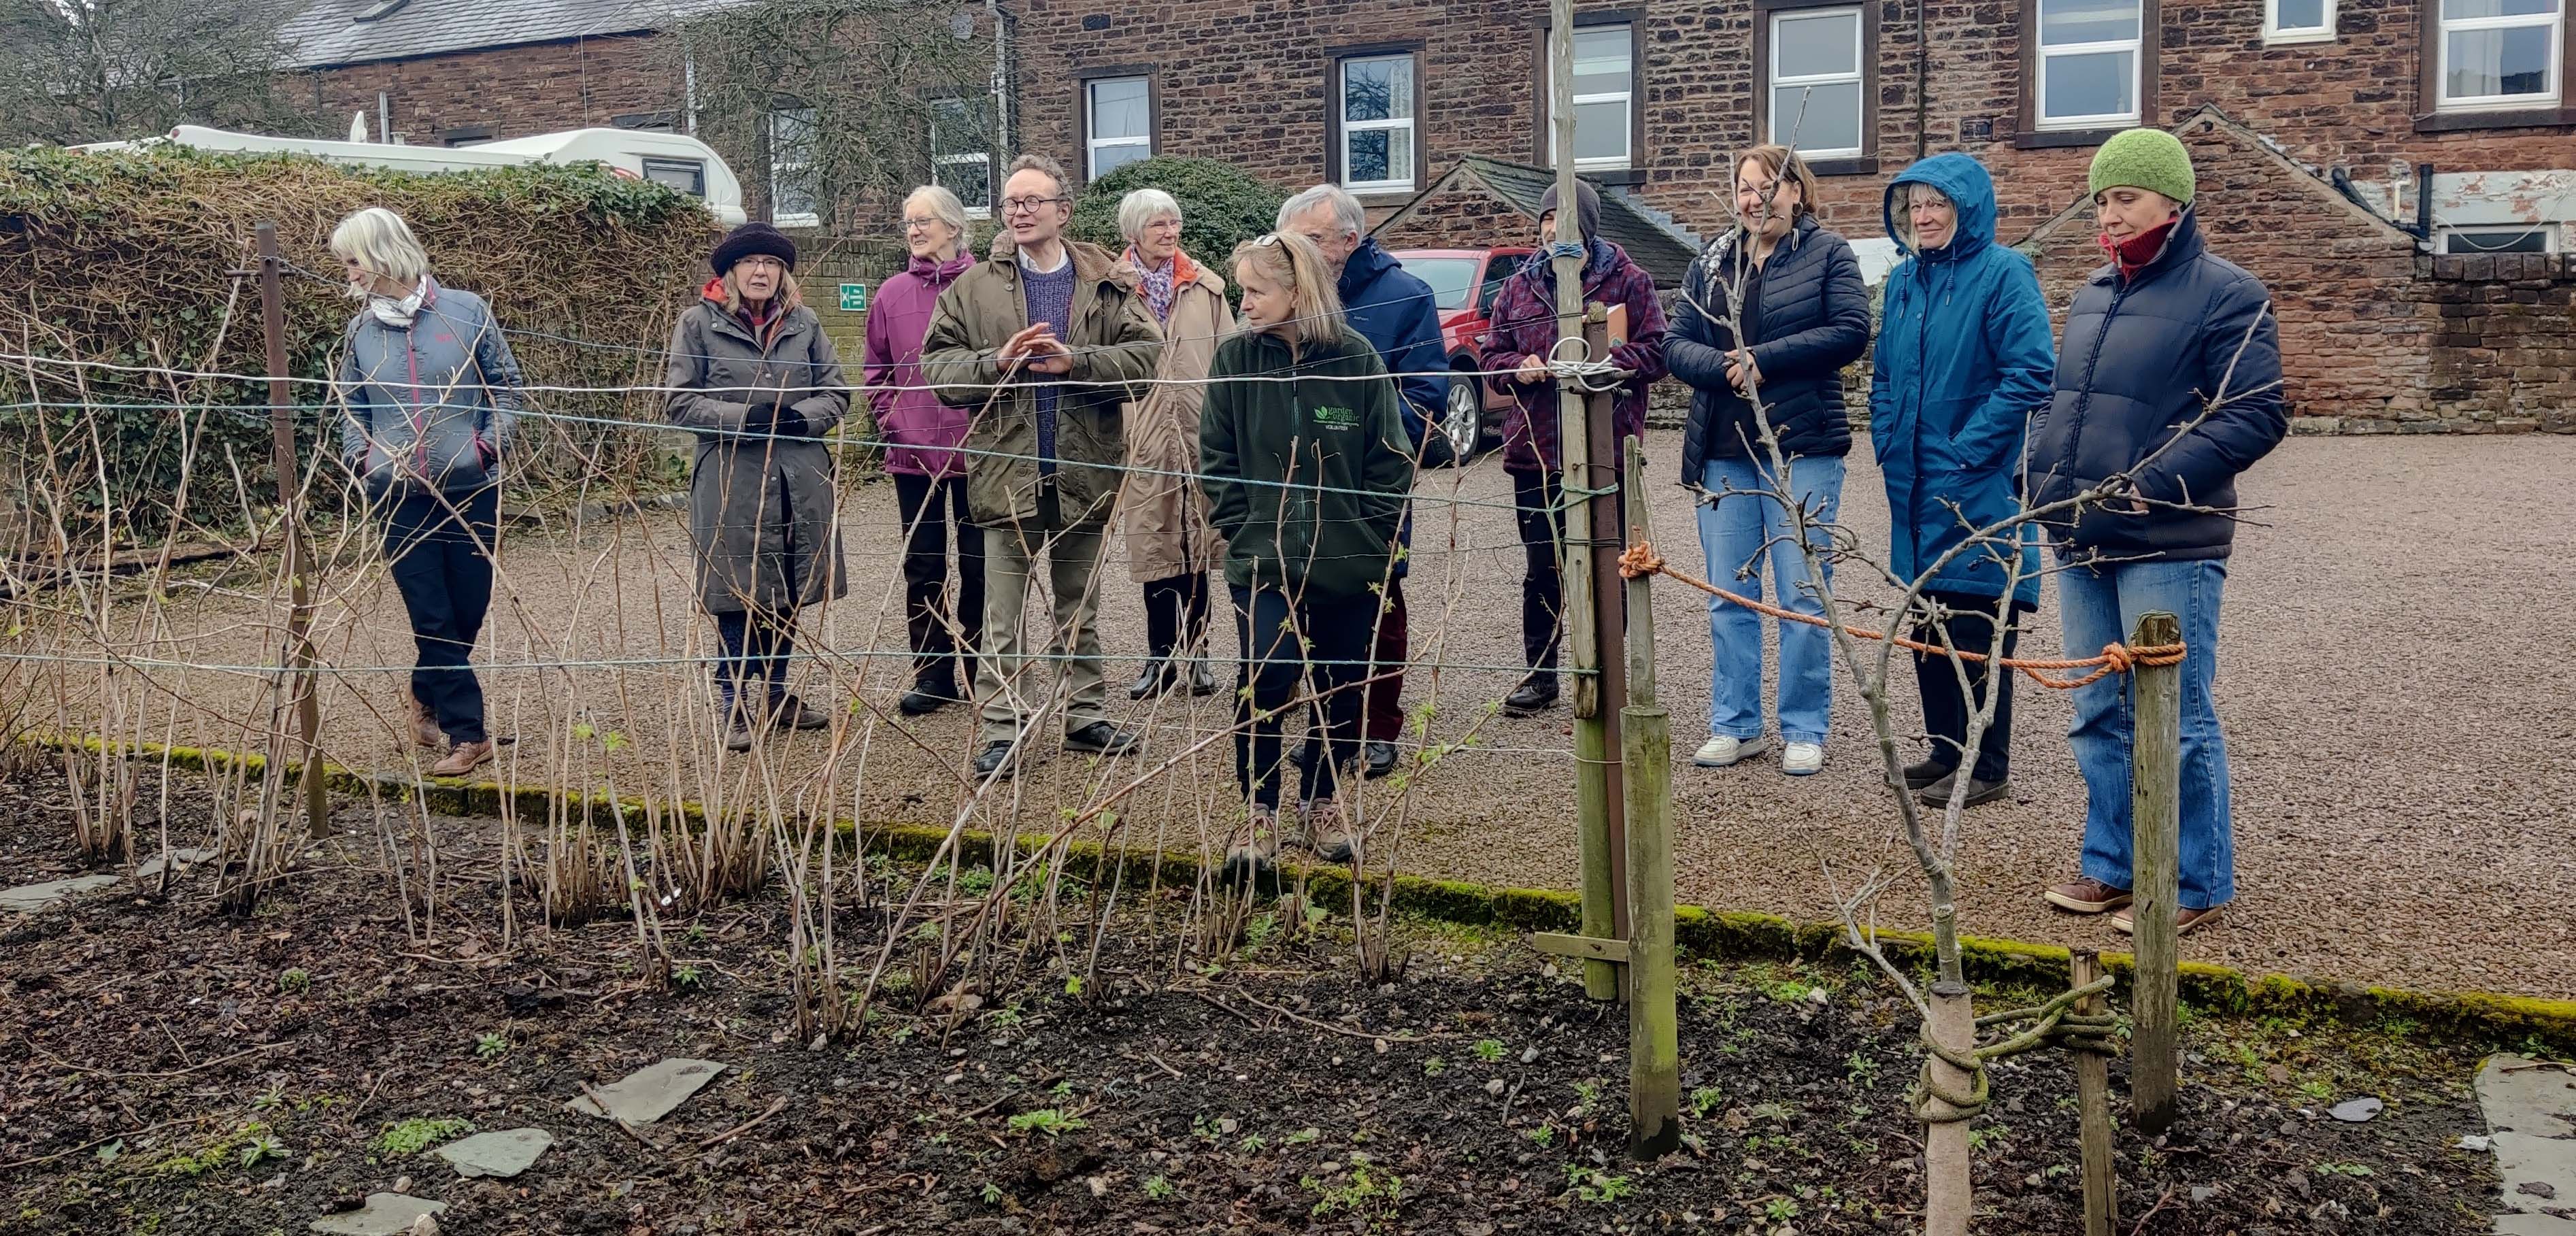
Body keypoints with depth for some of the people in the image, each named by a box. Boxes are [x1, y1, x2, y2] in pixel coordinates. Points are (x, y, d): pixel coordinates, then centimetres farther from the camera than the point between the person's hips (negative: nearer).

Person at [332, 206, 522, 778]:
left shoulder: (466, 311, -3)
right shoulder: (360, 330, 5)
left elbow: (505, 383, 4)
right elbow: (352, 409, 16)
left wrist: (489, 442, -8)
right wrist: (362, 460, 0)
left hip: (471, 489, -1)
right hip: (400, 497, 1)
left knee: (468, 608, 7)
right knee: (432, 617, -3)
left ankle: (427, 696, 33)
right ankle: (467, 732, 3)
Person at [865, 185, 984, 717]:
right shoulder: (892, 294, 6)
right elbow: (875, 370, 12)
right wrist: (892, 422, 1)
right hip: (914, 454, 3)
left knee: (978, 563, 6)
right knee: (923, 564, 7)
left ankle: (980, 670, 17)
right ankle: (932, 675, 15)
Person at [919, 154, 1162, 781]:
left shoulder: (1107, 286, 1)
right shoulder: (974, 287, 2)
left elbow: (1147, 354, -8)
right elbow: (936, 365, -1)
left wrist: (1075, 361, -20)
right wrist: (998, 362, -17)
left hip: (1084, 473, 1)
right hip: (1007, 472, -1)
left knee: (1081, 611, 16)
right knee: (1002, 619, 3)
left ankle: (1086, 717, 27)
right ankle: (999, 732, 10)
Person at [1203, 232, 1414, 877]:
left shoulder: (1356, 358, -5)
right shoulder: (1235, 358, -2)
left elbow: (1390, 460, 1)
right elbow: (1217, 458, 4)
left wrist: (1374, 537, -2)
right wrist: (1241, 529, -4)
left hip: (1348, 563, 1)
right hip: (1263, 561, 0)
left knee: (1341, 688, 9)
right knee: (1263, 680, -12)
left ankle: (1322, 800, 31)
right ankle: (1258, 811, 7)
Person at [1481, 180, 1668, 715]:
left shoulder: (1627, 281, 1)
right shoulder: (1518, 287, 12)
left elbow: (1655, 352, -4)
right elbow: (1492, 356, 15)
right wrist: (1517, 367, -6)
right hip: (1536, 450, 3)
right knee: (1541, 570, 9)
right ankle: (1541, 673, 19)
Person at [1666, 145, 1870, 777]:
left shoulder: (1827, 253, 2)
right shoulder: (1710, 264, 13)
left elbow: (1850, 331, -10)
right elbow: (1676, 345, 6)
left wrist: (1763, 359, -15)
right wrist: (1724, 367, -14)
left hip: (1802, 447, -4)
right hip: (1724, 450, 4)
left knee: (1803, 595, -1)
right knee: (1729, 595, 8)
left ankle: (1804, 731, 9)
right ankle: (1735, 725, 18)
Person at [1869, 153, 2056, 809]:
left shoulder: (2001, 274, -9)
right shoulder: (1904, 280, 12)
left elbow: (2031, 373, -16)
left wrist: (1966, 450, -17)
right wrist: (1888, 441, 9)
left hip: (1978, 485, -7)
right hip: (1914, 485, 7)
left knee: (1977, 625, -2)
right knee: (1927, 622, 13)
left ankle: (1987, 766, 8)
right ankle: (1947, 749, 25)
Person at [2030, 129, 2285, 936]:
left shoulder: (2225, 294, -7)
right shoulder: (2094, 294, 15)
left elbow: (2255, 417, -13)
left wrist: (2155, 484, -20)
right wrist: (2042, 470, 9)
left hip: (2168, 548, -7)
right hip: (2082, 543, 7)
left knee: (2173, 719, -2)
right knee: (2098, 715, 13)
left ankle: (2196, 884, 10)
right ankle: (2113, 866, 24)